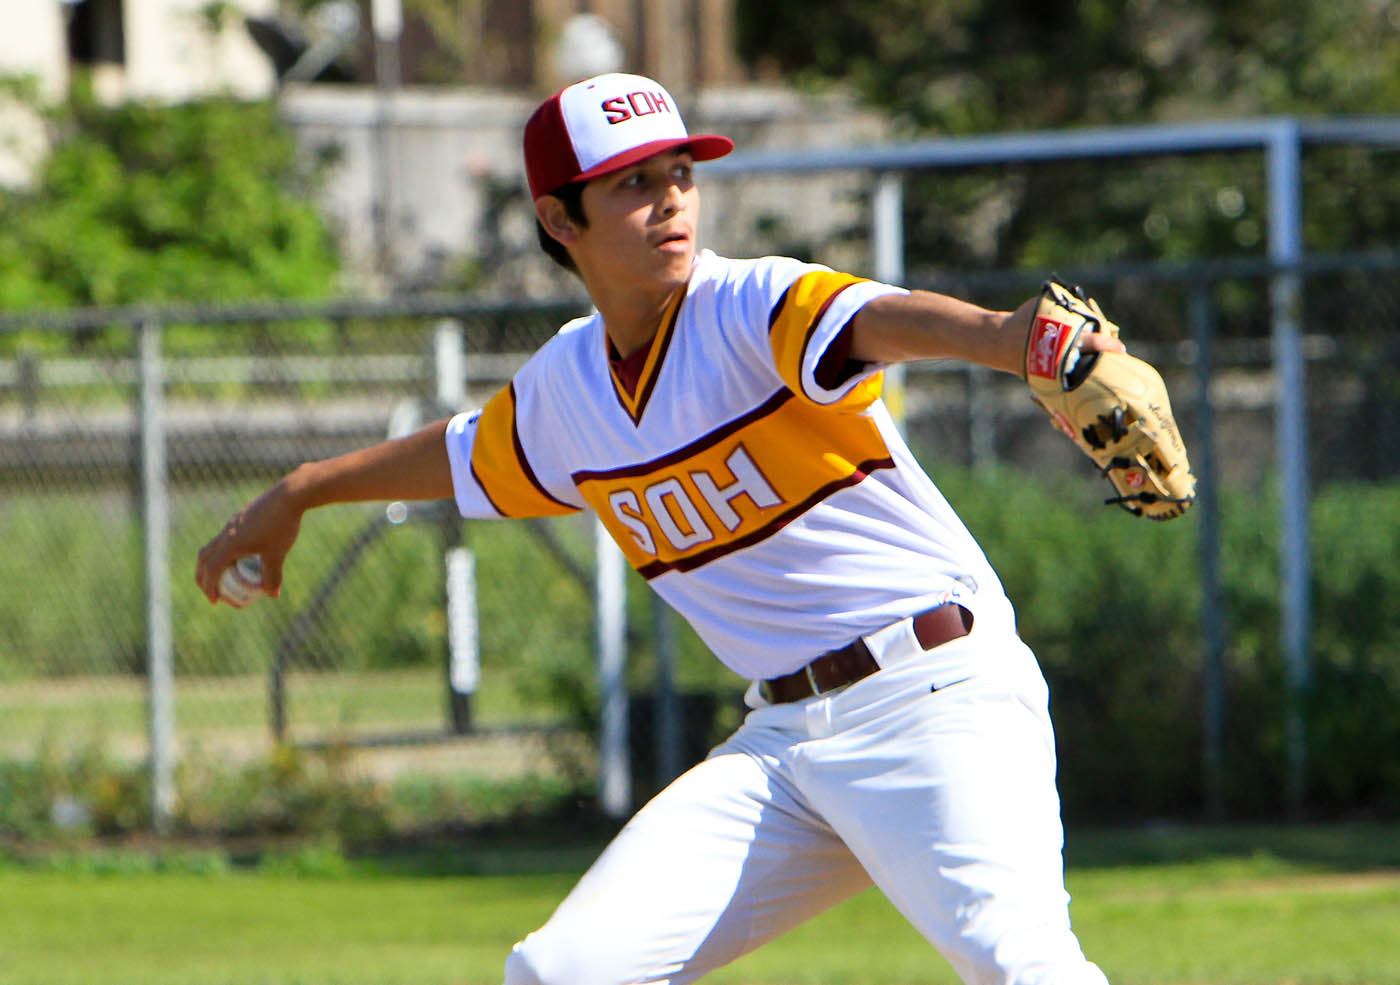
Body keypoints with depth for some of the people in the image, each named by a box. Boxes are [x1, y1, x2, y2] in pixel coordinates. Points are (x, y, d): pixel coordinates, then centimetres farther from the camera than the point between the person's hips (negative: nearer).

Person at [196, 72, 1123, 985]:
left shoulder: (751, 309, -11)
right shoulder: (566, 383, 9)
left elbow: (876, 320, -34)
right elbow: (464, 453, 32)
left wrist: (1001, 335, -55)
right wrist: (298, 495, 45)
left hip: (941, 695, -6)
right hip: (784, 740, 6)